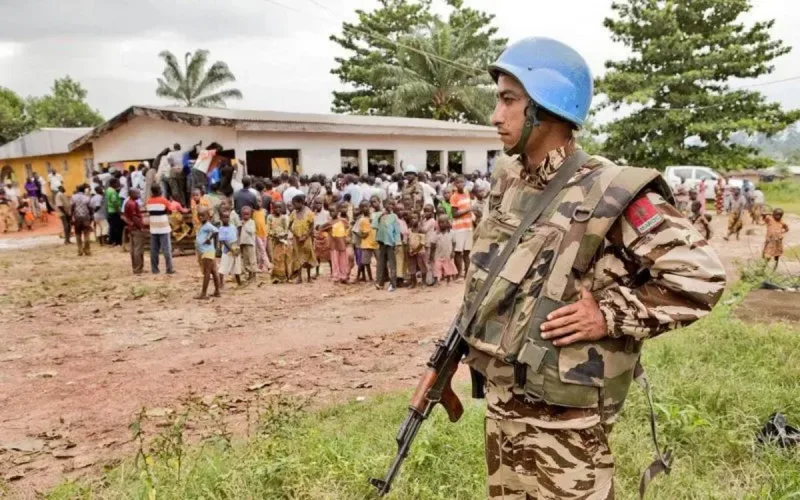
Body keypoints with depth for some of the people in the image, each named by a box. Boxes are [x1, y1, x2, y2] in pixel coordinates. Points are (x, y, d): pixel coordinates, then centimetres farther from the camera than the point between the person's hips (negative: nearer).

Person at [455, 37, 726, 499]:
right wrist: (471, 331, 13)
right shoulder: (507, 183, 4)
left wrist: (610, 315, -19)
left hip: (562, 422, -7)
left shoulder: (609, 194, -18)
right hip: (501, 403, 7)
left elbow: (701, 275, -18)